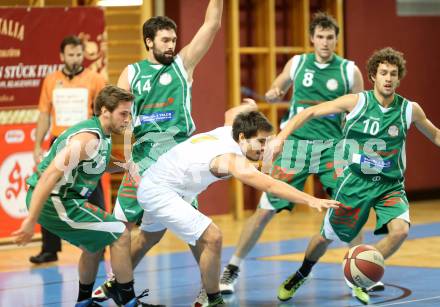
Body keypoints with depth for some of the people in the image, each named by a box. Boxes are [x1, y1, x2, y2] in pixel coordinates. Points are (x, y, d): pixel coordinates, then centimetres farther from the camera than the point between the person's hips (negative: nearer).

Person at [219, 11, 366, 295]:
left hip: (332, 145, 0)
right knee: (266, 209, -3)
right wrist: (273, 93, 0)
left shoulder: (349, 71, 2)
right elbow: (275, 91, 21)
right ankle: (232, 269, 7)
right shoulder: (297, 64, 6)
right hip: (296, 143, 0)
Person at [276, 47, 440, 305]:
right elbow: (311, 113, -6)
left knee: (400, 230, -25)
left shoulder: (410, 109, -6)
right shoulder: (356, 102, -11)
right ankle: (301, 275, 44)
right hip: (356, 182, -1)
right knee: (327, 237, 11)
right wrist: (282, 136, -16)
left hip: (390, 186, 1)